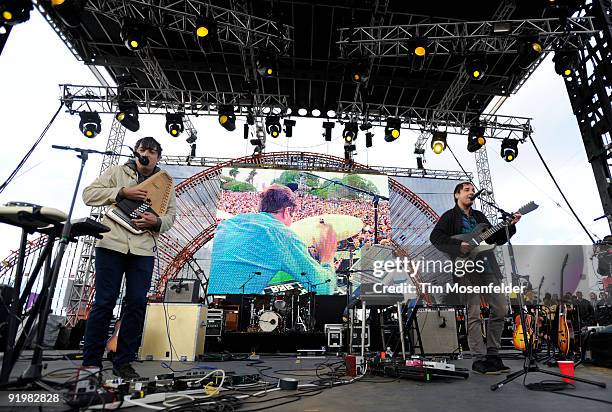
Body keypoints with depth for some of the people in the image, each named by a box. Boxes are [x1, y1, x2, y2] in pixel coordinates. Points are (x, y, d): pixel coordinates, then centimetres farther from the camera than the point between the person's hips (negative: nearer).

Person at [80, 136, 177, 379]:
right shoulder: (117, 172, 10)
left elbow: (171, 215, 12)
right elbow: (89, 194, 2)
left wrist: (157, 221, -11)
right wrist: (122, 192, -11)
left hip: (144, 249, 2)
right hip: (112, 244, -2)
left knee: (137, 304, 2)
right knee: (104, 302, 1)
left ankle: (123, 362, 16)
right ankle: (91, 362, 16)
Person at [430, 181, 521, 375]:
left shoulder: (479, 216, 22)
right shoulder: (450, 216, 3)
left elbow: (496, 239, 21)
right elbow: (435, 237, -12)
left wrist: (510, 225, 6)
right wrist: (458, 245, -22)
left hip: (487, 267, 7)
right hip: (466, 269, -6)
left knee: (501, 309, 5)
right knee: (474, 315, -4)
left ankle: (492, 355, 19)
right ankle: (479, 360, 5)